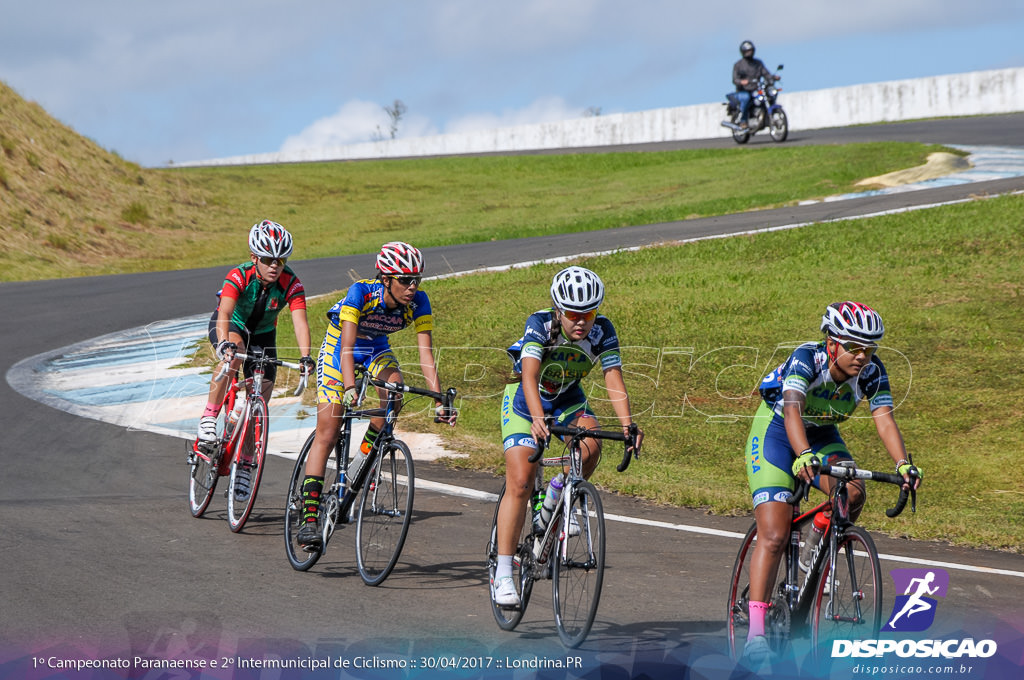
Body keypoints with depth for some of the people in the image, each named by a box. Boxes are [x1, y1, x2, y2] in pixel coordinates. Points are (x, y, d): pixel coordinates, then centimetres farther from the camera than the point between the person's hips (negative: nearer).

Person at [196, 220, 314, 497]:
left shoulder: (291, 283, -26)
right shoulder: (239, 276, -32)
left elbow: (299, 320, -38)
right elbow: (225, 312, -46)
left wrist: (305, 357, -54)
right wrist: (225, 343, -65)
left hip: (262, 335, 3)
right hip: (230, 327, -3)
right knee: (234, 352, -39)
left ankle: (244, 469, 9)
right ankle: (209, 418, -29)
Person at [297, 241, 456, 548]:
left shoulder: (418, 302, -22)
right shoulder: (361, 292, -33)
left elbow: (426, 353, -25)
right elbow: (347, 346, -40)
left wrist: (439, 400, -36)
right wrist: (349, 387, -56)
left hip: (376, 350, 3)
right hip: (339, 347, -3)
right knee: (326, 436, -11)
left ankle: (365, 456, -8)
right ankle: (309, 518, -10)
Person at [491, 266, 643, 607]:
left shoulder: (602, 331, -20)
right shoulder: (540, 324, -28)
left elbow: (614, 379, -28)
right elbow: (530, 375, -40)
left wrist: (627, 424, -45)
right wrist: (537, 420, -56)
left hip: (568, 400, 3)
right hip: (524, 400, -3)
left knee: (590, 449, -29)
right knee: (520, 484, -15)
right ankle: (503, 575, -12)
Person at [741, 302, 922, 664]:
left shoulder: (871, 371, -18)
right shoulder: (806, 358, -31)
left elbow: (884, 418, -28)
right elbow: (792, 407, -45)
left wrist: (903, 464, -45)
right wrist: (802, 456, -62)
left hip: (822, 436, 4)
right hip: (775, 432, -4)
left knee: (853, 493, -26)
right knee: (774, 536, -16)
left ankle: (811, 563, 0)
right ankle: (755, 631, -14)